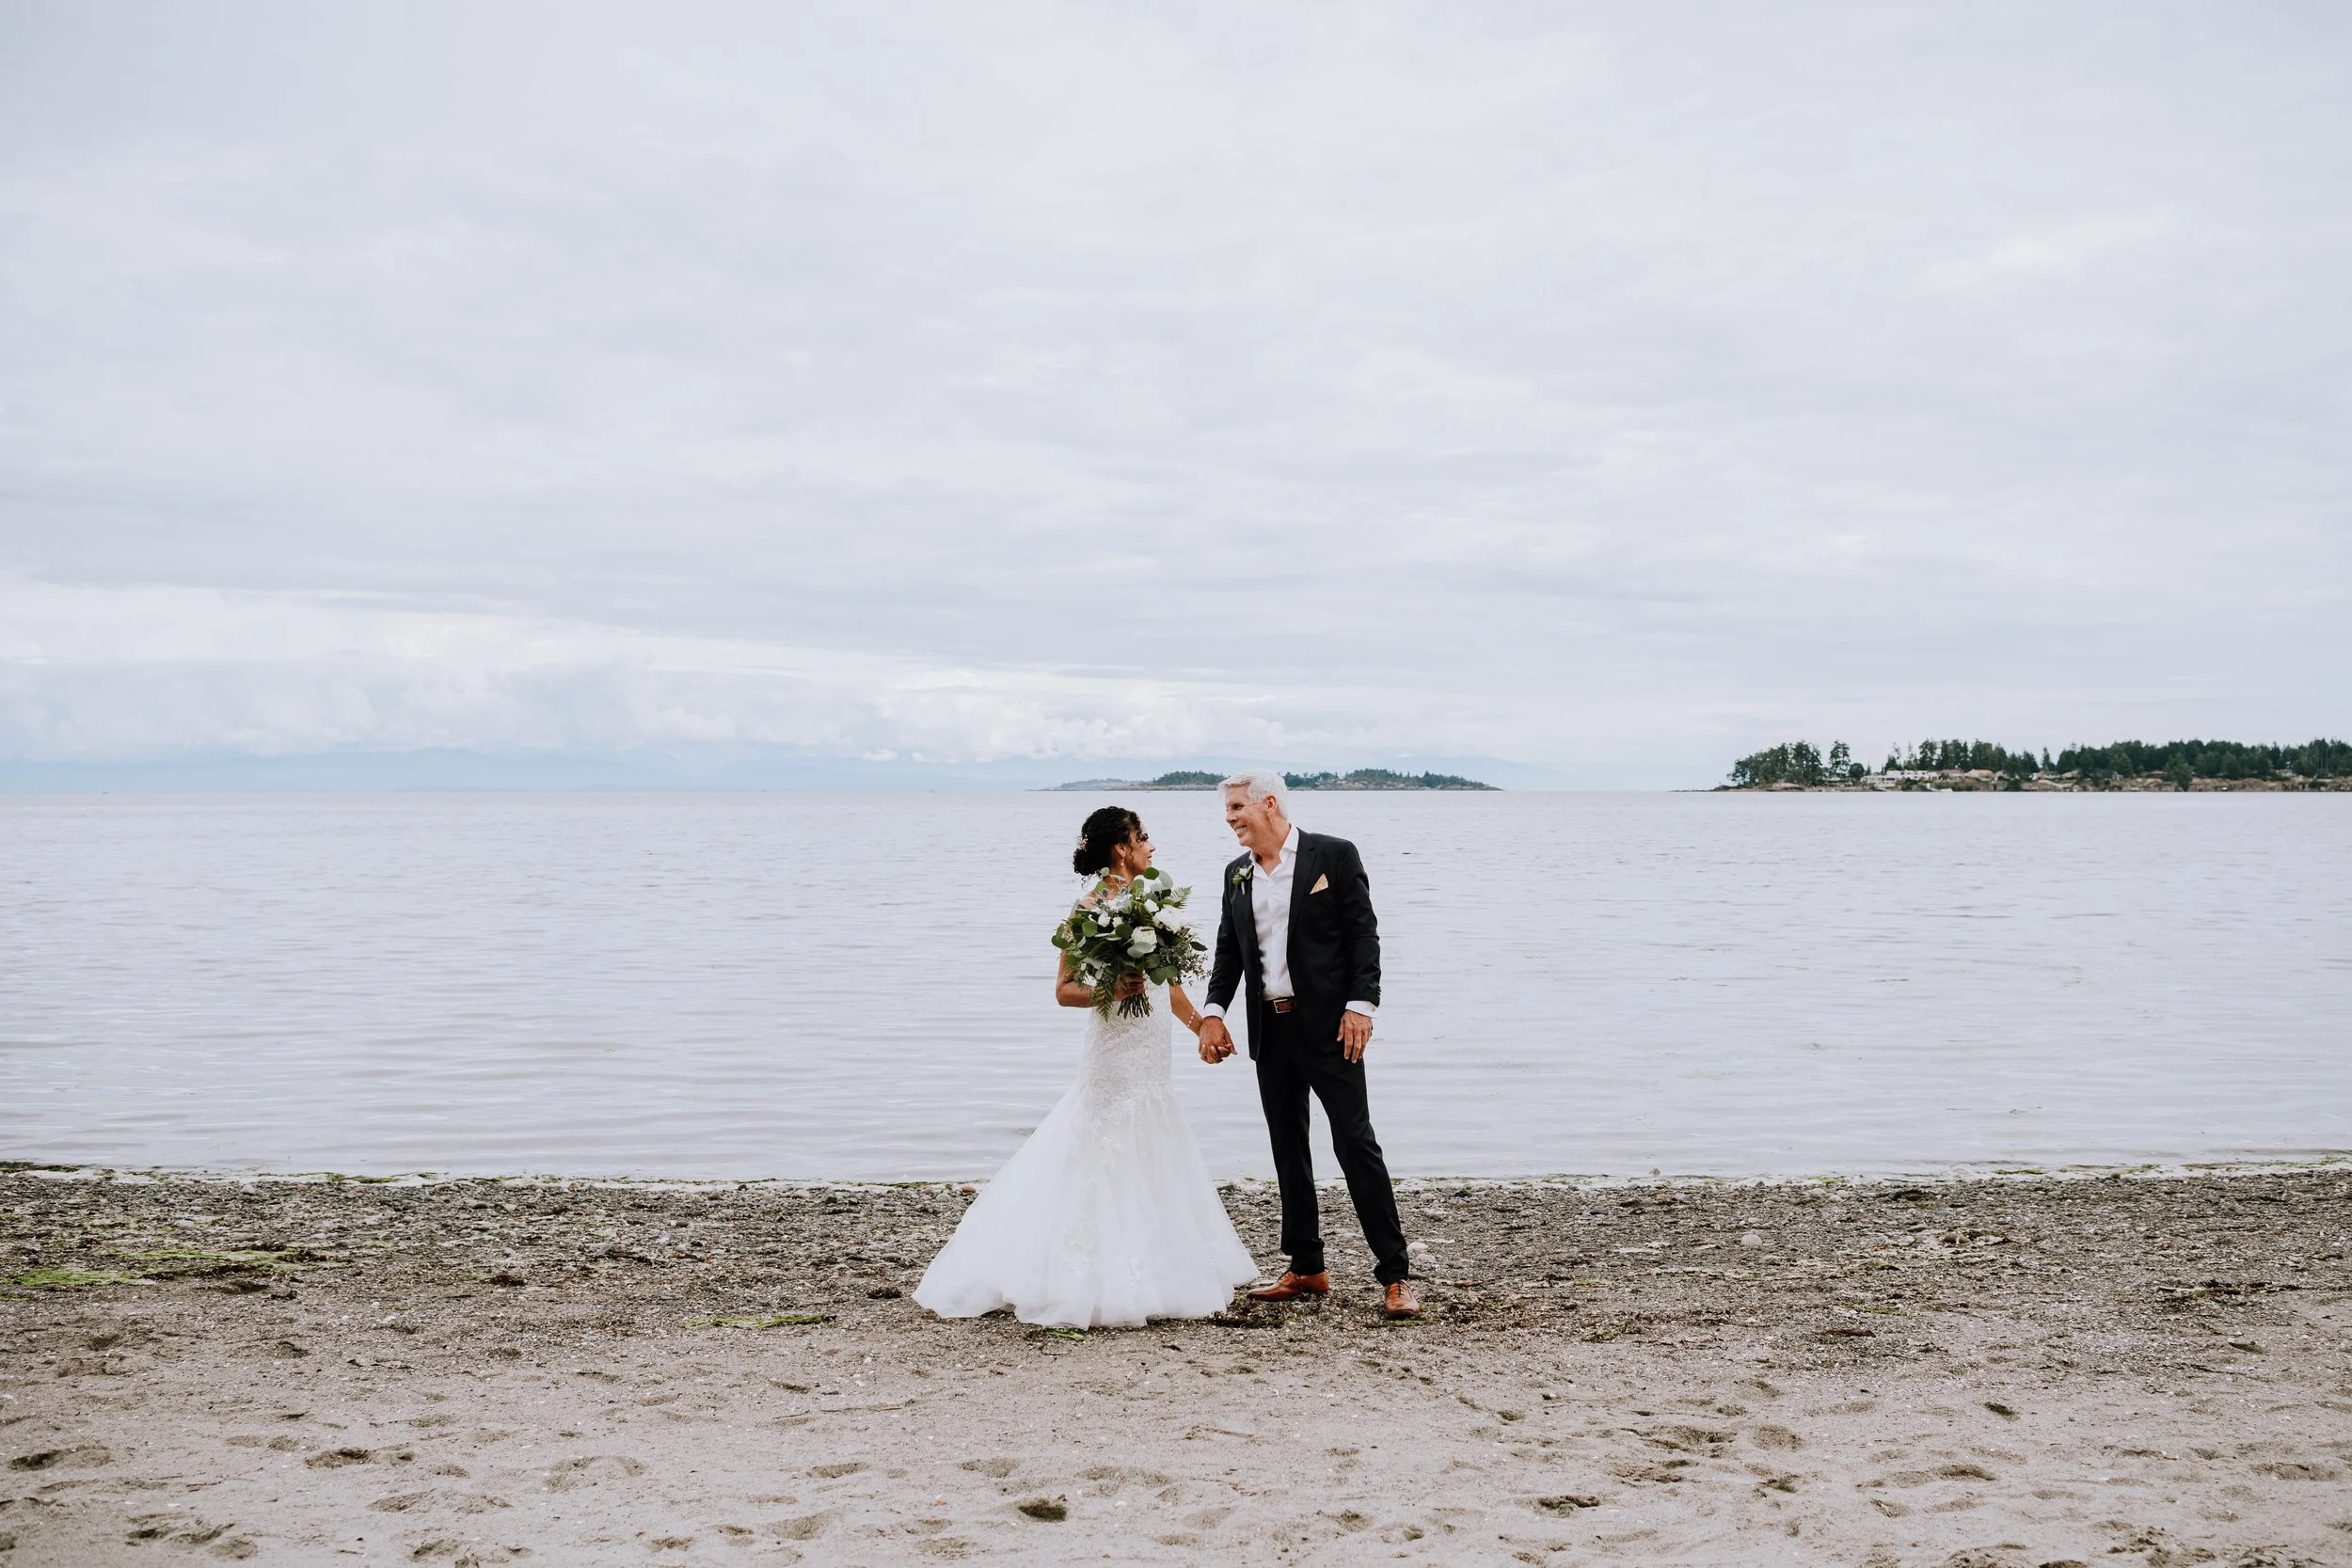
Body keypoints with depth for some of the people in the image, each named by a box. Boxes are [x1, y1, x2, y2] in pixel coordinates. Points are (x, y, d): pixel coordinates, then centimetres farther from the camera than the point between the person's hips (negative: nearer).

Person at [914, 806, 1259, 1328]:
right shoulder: (1092, 907, -12)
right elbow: (1064, 990, -12)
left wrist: (1202, 1026, 21)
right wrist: (1110, 991, -27)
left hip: (1152, 1054, 9)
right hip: (1115, 1052, -9)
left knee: (1151, 1164, 12)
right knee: (1108, 1167, -4)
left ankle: (1147, 1277, 20)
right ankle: (1100, 1282, 3)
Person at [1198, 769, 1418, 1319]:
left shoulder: (1334, 856, -5)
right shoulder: (1237, 874, 11)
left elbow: (1363, 934, -7)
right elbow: (1229, 950, 14)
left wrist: (1361, 1005, -16)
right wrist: (1213, 1013, 2)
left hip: (1329, 1026, -6)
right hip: (1270, 1030, 6)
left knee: (1356, 1143, -7)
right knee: (1288, 1149, 11)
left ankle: (1394, 1275, -3)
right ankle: (1306, 1269, 20)